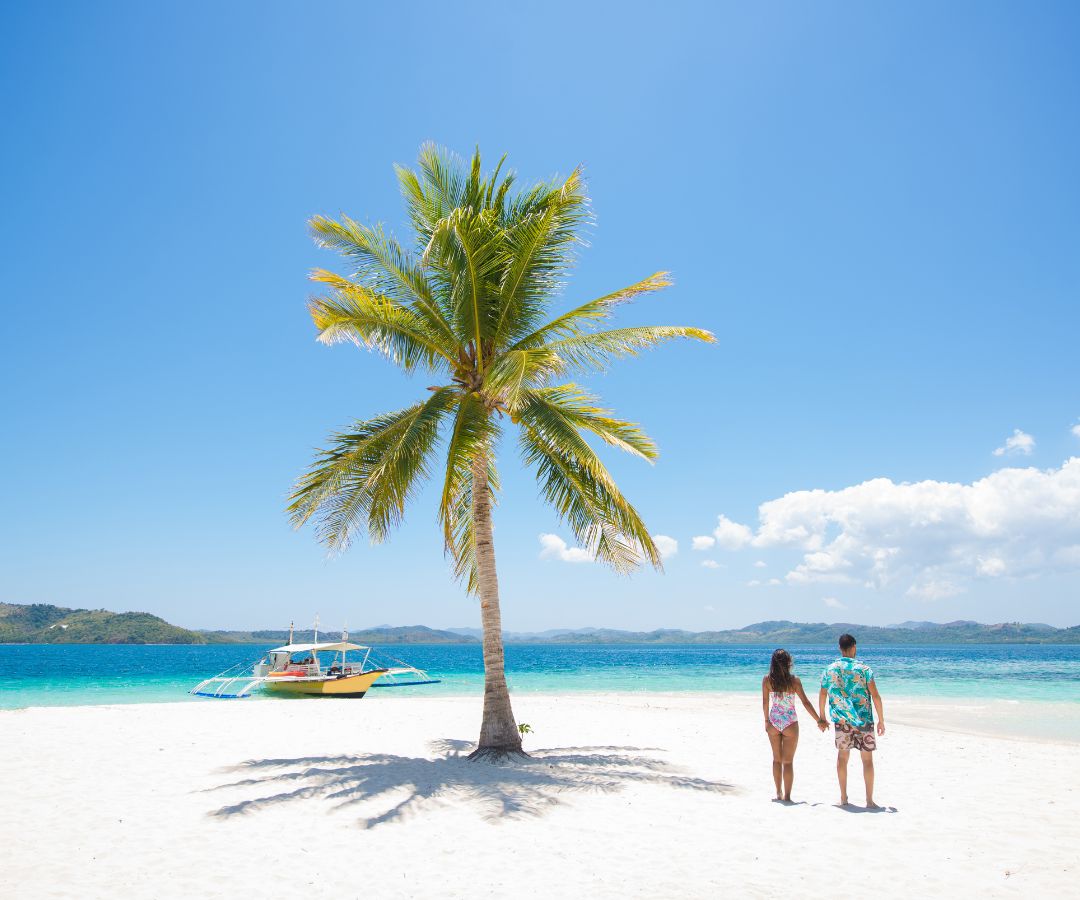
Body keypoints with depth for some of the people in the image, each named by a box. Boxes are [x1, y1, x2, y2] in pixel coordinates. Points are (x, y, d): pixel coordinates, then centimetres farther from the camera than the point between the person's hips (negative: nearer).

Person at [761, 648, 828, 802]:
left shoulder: (767, 680, -6)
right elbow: (805, 702, -8)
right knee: (788, 762, 6)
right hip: (790, 723, -2)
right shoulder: (794, 681, -12)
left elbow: (765, 702, -1)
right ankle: (787, 796, 6)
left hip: (774, 722, 2)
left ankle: (779, 793, 25)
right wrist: (819, 720, 1)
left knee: (777, 759, 18)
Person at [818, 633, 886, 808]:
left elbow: (822, 696, 11)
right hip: (864, 720, -2)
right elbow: (875, 696, -9)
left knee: (842, 757, 12)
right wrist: (881, 720, -2)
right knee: (867, 759, 6)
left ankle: (843, 798, 15)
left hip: (841, 720, 2)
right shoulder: (864, 669, -6)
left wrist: (822, 717, 24)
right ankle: (869, 800, 6)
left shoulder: (829, 670, 2)